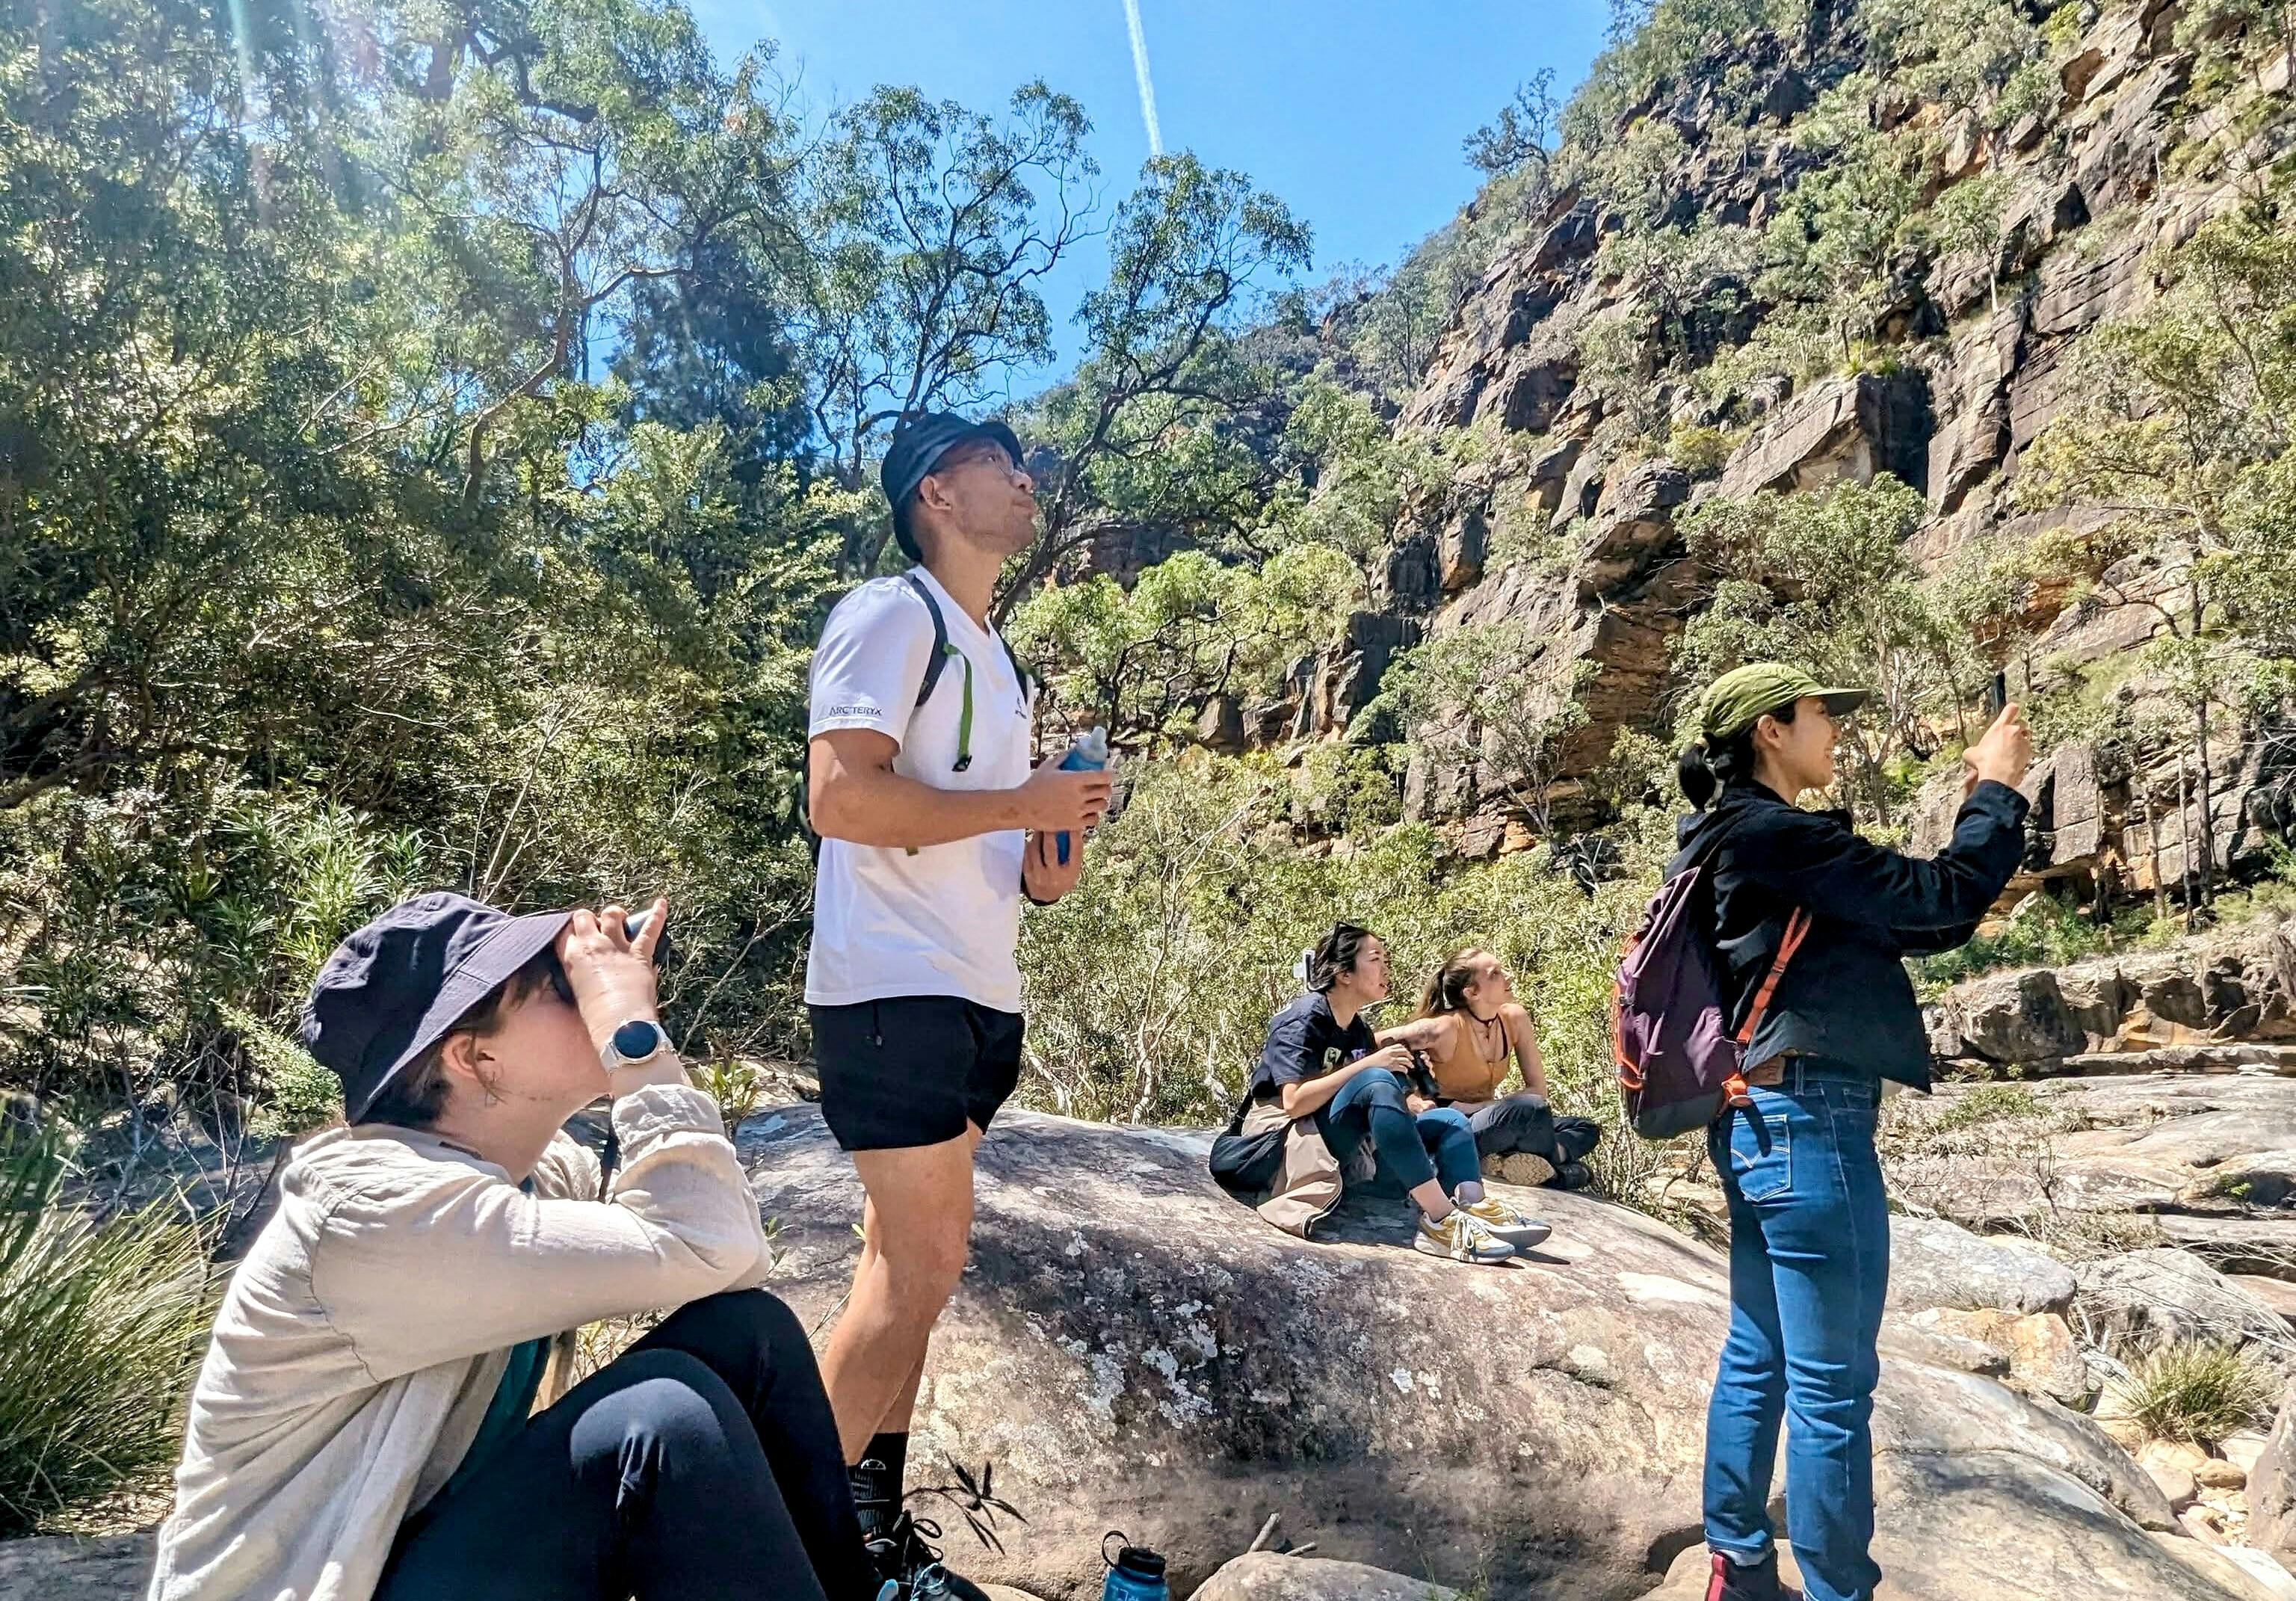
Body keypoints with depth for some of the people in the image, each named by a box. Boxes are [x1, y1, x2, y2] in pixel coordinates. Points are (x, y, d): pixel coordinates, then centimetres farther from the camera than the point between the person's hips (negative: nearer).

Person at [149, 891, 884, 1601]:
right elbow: (703, 1251, -32)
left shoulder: (540, 1171, 0)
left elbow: (732, 1263, -6)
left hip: (441, 1528, 8)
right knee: (663, 1414, -30)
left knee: (747, 1330, -8)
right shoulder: (379, 1211, -27)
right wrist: (634, 1031, -26)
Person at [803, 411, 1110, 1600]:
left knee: (907, 1266, 12)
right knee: (924, 1262, -10)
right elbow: (840, 795, -19)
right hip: (895, 989, -9)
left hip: (976, 998, 9)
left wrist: (1039, 871, 3)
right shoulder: (892, 615, -6)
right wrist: (1027, 804, -15)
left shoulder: (1000, 664, 21)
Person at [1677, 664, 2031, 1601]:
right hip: (1808, 1120, -11)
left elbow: (1895, 920, 19)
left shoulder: (1729, 841, 15)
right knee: (1830, 1386, -1)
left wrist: (1977, 802, 16)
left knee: (1757, 1361, 17)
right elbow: (1937, 907, -14)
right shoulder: (1776, 836, -15)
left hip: (1755, 1119, 11)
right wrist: (1998, 788, -1)